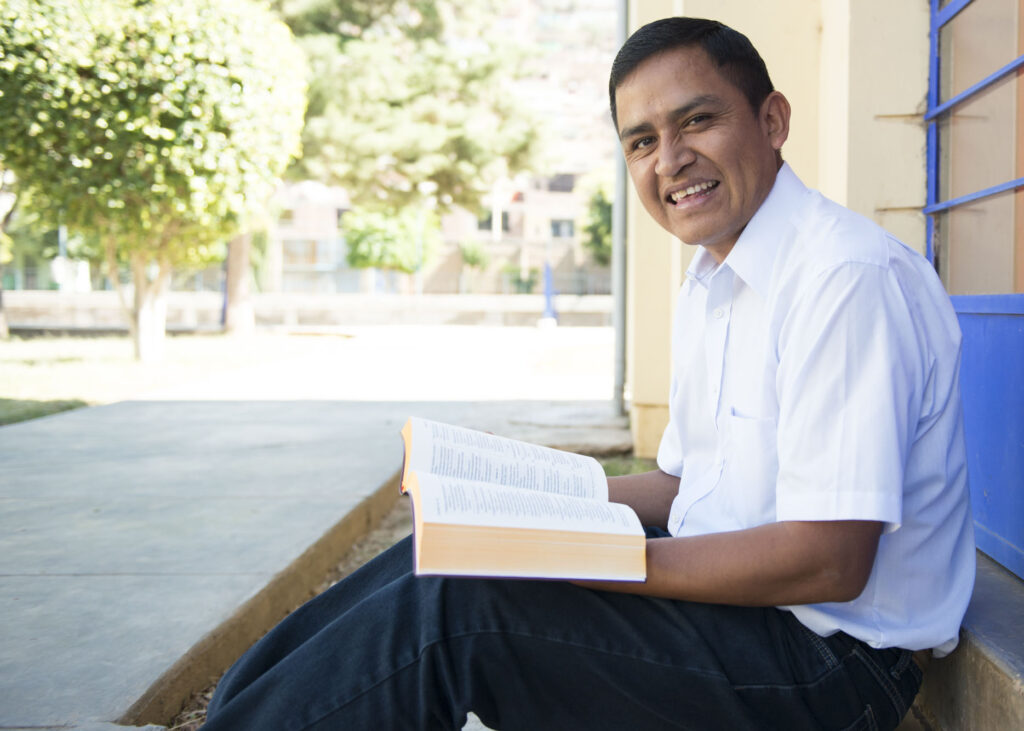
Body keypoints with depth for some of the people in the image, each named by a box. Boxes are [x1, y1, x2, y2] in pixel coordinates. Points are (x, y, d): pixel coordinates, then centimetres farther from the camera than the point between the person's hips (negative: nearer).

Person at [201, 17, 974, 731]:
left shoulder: (850, 278, -20)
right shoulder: (712, 283, 12)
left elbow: (829, 561, -25)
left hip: (829, 654, -9)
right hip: (727, 587, 9)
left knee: (453, 605, -21)